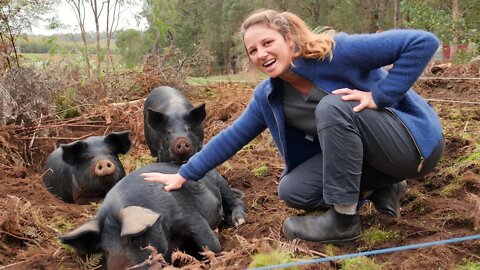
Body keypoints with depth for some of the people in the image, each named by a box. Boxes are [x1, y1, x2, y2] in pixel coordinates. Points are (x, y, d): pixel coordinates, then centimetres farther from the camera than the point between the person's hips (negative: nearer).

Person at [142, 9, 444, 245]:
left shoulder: (336, 52, -23)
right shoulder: (267, 96, -3)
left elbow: (423, 42, -24)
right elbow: (232, 137, 3)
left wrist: (380, 96, -28)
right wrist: (184, 174, 2)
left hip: (414, 140, -6)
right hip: (364, 155, 6)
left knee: (333, 106, -30)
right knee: (292, 190, -9)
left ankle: (344, 219, -21)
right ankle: (382, 188, 7)